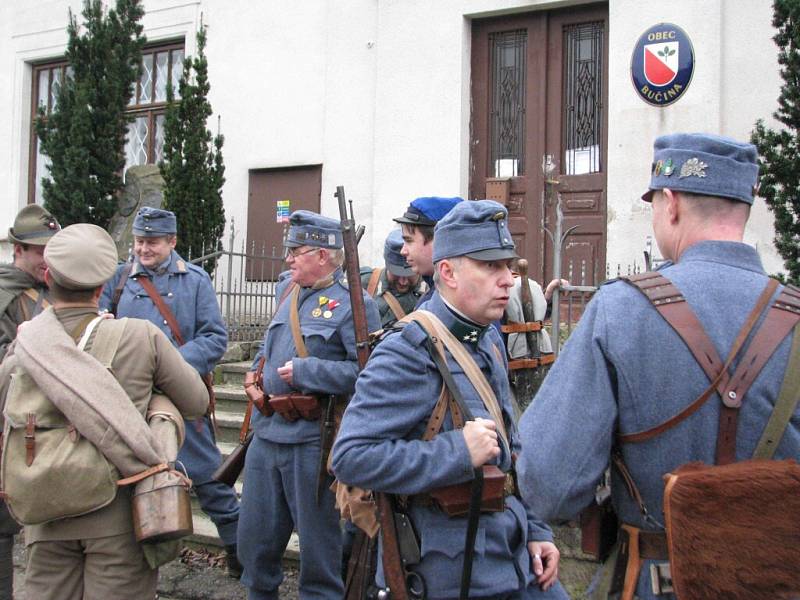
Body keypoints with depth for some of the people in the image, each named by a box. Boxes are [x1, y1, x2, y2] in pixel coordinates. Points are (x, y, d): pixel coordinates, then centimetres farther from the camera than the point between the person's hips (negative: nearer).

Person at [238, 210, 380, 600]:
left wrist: (304, 371, -22)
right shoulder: (287, 290, 11)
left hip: (313, 440, -7)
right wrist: (258, 369, 14)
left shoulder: (354, 303, -13)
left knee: (318, 542, 9)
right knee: (255, 539, 18)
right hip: (266, 433, 8)